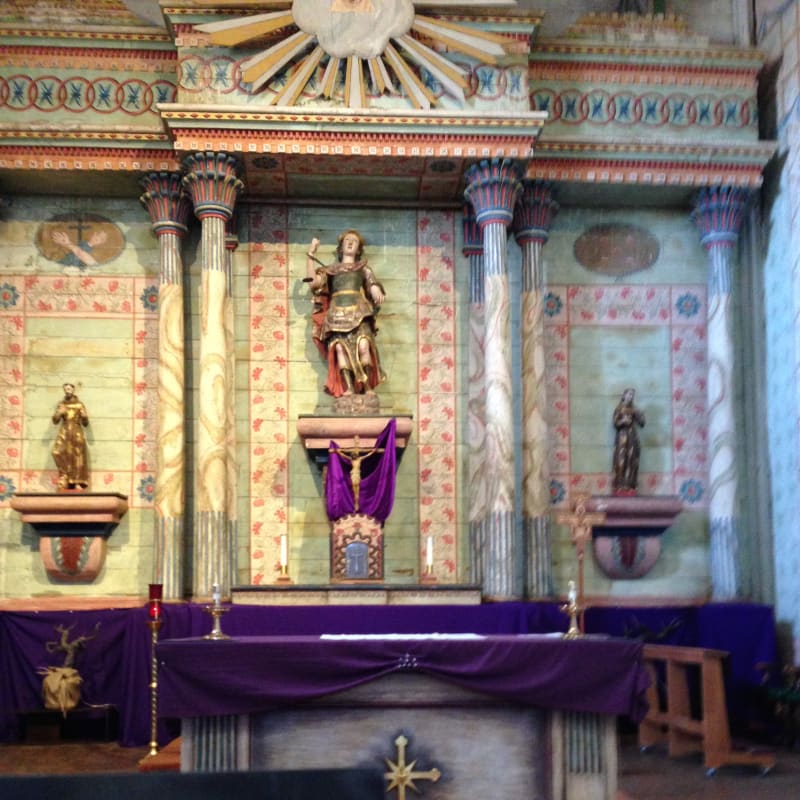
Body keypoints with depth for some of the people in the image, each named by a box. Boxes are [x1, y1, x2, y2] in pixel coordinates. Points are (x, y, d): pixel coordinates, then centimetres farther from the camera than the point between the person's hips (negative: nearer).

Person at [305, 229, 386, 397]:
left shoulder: (362, 267, 24)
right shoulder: (331, 269, 24)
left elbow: (373, 286, 12)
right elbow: (314, 282, 8)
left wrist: (378, 294, -13)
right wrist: (311, 255, 8)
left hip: (359, 313, 0)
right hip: (338, 314, 0)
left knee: (363, 344, -26)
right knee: (340, 346, -24)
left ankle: (367, 385, -24)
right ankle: (348, 388, -30)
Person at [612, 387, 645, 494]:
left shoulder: (634, 409, 13)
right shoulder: (619, 409, 2)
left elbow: (642, 423, 9)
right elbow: (615, 424, -4)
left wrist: (639, 415, -7)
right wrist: (623, 421, -21)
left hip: (632, 438, 5)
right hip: (622, 438, -5)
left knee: (632, 462, 0)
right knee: (621, 461, -10)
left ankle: (629, 487, 0)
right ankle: (619, 487, -11)